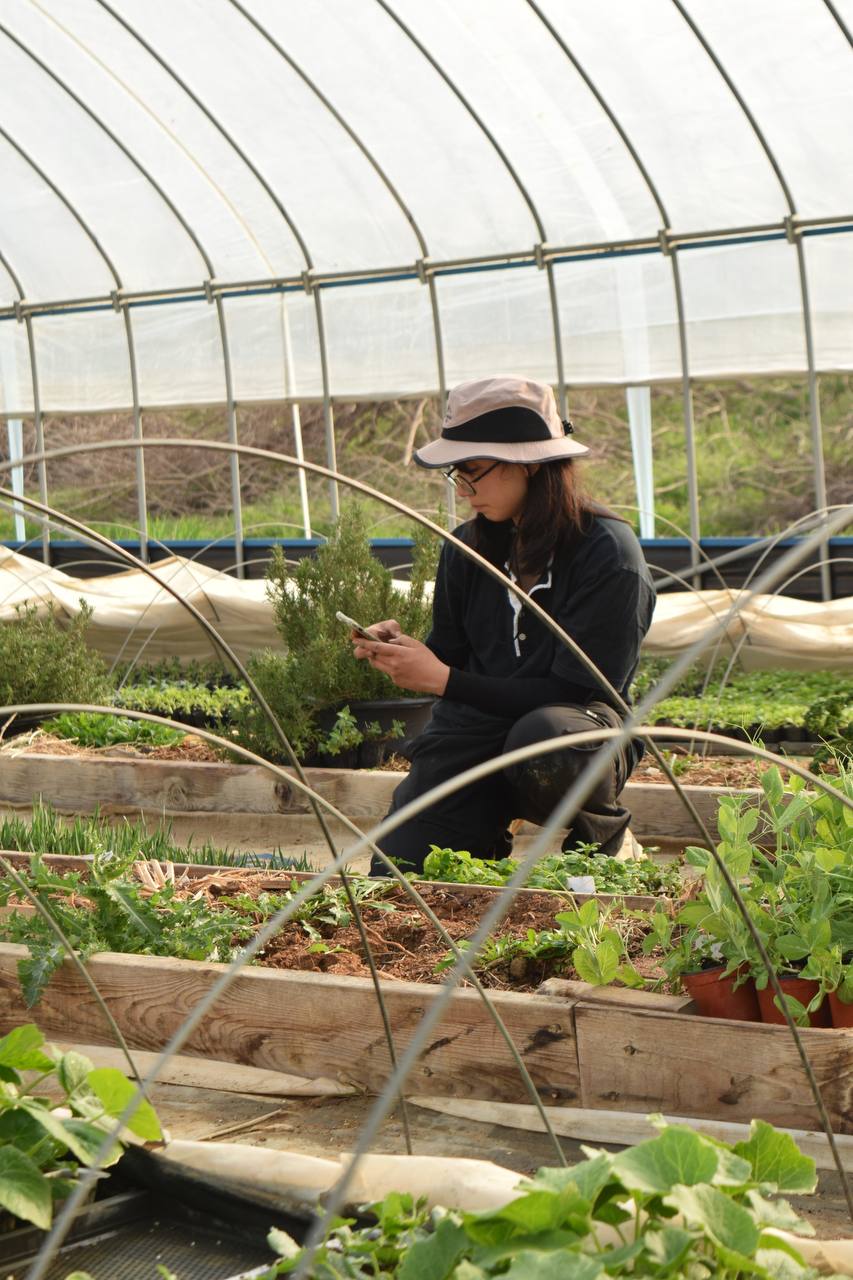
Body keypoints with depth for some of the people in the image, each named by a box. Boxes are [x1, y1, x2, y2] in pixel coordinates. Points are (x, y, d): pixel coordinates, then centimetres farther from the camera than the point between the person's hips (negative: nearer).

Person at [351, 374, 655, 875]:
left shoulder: (608, 553, -15)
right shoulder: (468, 547, 2)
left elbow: (574, 692, -19)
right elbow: (451, 656, 11)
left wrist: (444, 680, -21)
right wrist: (401, 650, -12)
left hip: (581, 727, -4)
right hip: (477, 730, 4)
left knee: (540, 736, -40)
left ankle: (601, 838, -6)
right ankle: (489, 846, 22)